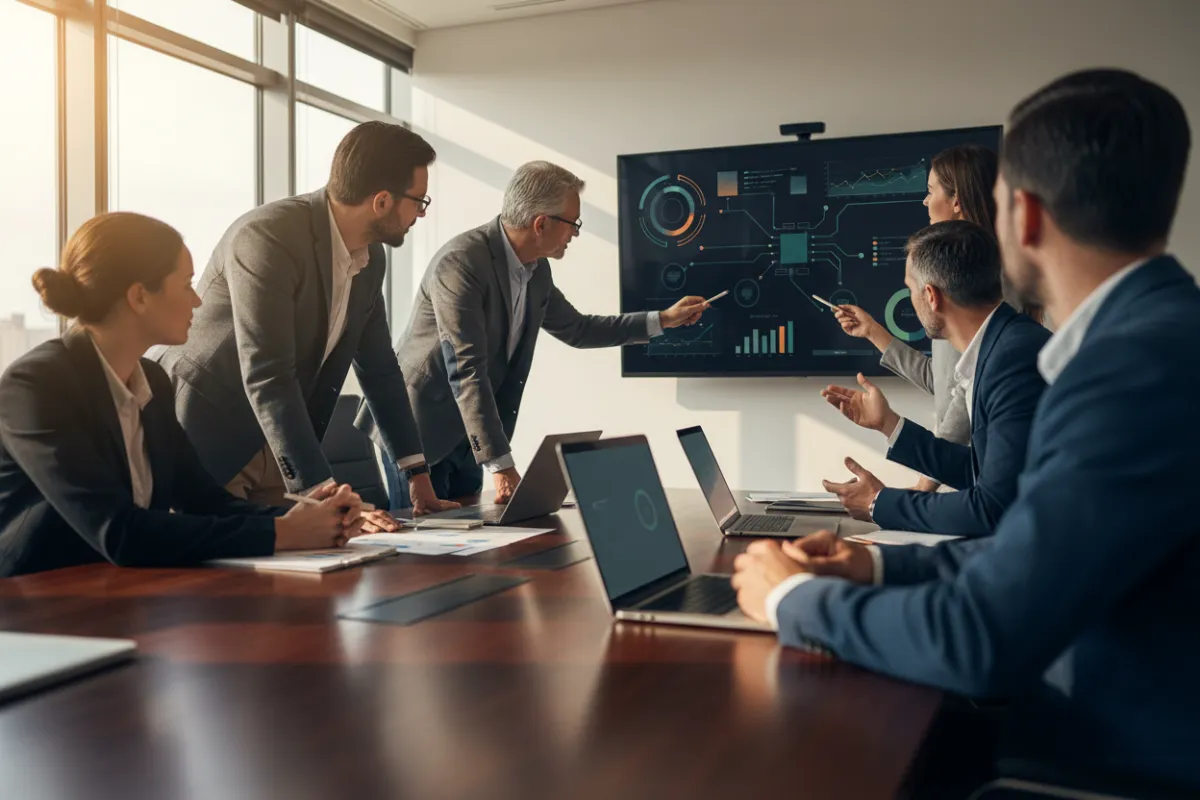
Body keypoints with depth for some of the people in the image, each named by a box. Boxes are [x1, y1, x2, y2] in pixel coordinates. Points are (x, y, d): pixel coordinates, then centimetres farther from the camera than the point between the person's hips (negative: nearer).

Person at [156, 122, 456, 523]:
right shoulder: (266, 238, -25)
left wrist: (419, 479, 5)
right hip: (207, 438, -7)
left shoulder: (370, 257, -1)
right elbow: (267, 379, -31)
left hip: (276, 450, 7)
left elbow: (380, 370, 8)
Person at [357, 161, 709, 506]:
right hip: (415, 432, -7)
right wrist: (501, 465, -33)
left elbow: (577, 329, 19)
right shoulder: (460, 262, -24)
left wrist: (663, 319, 16)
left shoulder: (536, 269, 1)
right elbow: (467, 371, -30)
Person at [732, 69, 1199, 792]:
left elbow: (979, 640, -28)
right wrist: (880, 564, 4)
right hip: (1099, 715, 8)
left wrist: (797, 597, -13)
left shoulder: (1142, 363, -27)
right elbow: (1039, 550, 13)